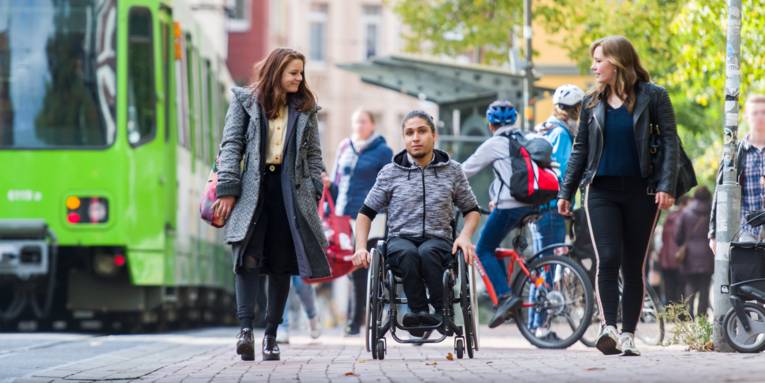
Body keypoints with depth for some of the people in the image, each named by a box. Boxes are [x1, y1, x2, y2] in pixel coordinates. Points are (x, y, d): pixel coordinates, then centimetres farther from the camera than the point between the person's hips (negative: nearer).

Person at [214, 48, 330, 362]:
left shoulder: (305, 108, 15)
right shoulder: (246, 101, 7)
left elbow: (313, 154, 16)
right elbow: (231, 145, 3)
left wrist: (315, 193, 5)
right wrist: (227, 189, -6)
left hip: (290, 191, 3)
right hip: (253, 189, -3)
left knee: (281, 265, 2)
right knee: (248, 258, -17)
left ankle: (271, 335, 8)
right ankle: (245, 328, -24)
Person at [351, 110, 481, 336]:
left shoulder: (452, 171, 11)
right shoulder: (389, 173, 10)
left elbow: (472, 211, 19)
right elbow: (366, 213, 14)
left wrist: (465, 236, -2)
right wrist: (360, 247, -2)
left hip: (438, 242, 0)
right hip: (400, 240, 0)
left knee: (427, 253, -38)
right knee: (408, 253, -38)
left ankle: (441, 310, -27)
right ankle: (419, 310, -32)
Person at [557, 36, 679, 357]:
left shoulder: (653, 97, 0)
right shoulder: (592, 103, 10)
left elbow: (670, 142, -3)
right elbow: (580, 149, 15)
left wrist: (667, 186, -14)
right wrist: (566, 191, 11)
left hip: (641, 191, -2)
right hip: (601, 191, 2)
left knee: (634, 266, 3)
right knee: (608, 259, -15)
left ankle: (628, 336, 8)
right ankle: (609, 328, -24)